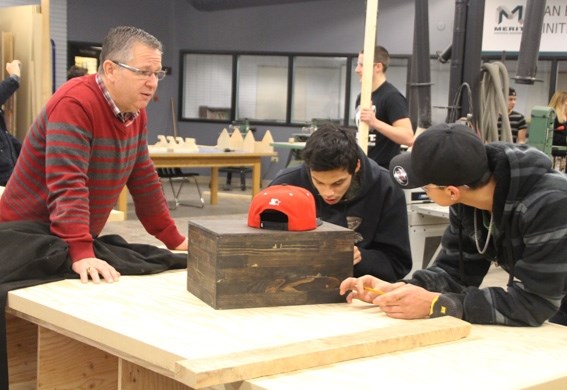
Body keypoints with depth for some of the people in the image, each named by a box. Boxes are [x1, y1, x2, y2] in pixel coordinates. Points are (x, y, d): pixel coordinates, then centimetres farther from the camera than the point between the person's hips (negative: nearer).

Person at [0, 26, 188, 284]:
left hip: (81, 239, 7)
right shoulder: (74, 103, -23)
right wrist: (81, 253, -39)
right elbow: (67, 185, -31)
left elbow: (143, 178, 8)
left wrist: (173, 239, 8)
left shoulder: (135, 110, 1)